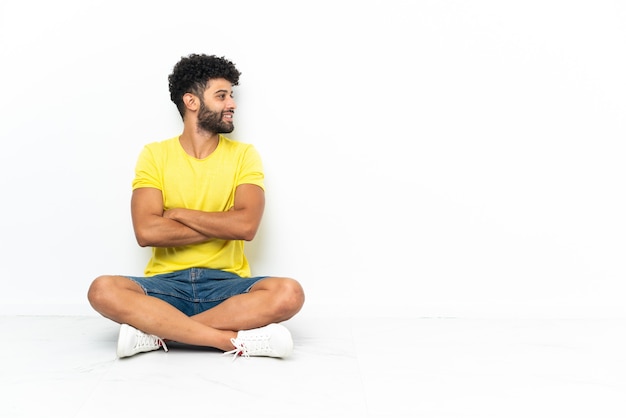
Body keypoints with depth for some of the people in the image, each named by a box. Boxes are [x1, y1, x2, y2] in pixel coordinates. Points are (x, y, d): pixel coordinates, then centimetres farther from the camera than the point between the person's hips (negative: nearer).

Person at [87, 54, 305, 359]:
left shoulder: (243, 155, 4)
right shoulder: (154, 155, 3)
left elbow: (246, 226, -12)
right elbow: (146, 232, -12)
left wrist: (177, 213, -7)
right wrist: (223, 226, -10)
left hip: (226, 284, 1)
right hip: (166, 283, 0)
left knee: (289, 293, -29)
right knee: (103, 291, -29)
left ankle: (156, 332, -25)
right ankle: (236, 340, -30)